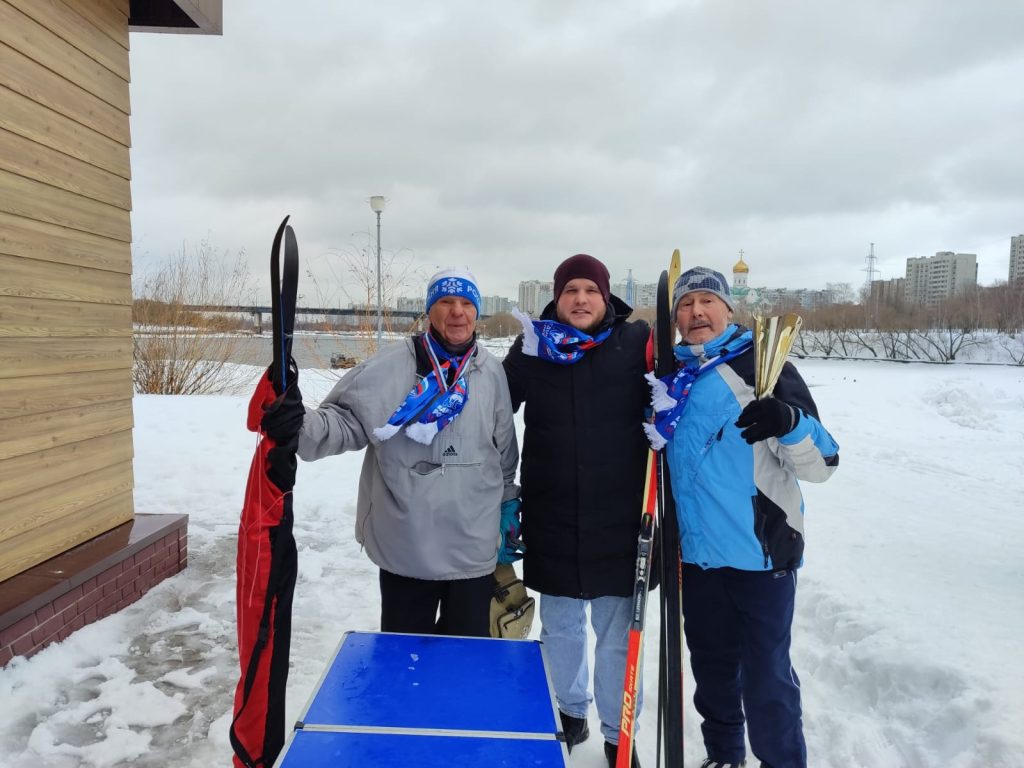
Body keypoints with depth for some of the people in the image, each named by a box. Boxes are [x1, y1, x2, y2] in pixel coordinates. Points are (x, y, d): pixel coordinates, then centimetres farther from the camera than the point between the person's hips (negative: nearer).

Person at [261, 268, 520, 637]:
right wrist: (300, 425, -32)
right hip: (404, 548, -2)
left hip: (474, 549, 3)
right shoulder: (391, 365, -9)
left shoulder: (491, 372, 2)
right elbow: (346, 419, -12)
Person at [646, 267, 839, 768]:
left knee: (766, 677, 2)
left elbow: (821, 464, -12)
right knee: (711, 667, 18)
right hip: (697, 554, 5)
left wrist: (789, 420, -30)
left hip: (760, 552, -5)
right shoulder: (670, 375, 7)